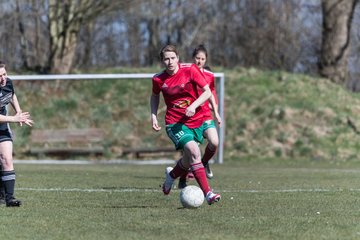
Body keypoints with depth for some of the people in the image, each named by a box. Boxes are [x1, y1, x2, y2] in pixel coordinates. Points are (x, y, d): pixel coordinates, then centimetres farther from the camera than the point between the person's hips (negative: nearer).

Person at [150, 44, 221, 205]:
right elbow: (155, 96, 16)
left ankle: (171, 175, 47)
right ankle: (207, 193, -26)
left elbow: (207, 92, -7)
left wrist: (193, 106, -22)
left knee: (188, 160, 12)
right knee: (194, 151, -25)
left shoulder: (190, 70, -9)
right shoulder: (158, 79, -5)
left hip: (196, 120, 2)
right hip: (175, 123, -2)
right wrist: (153, 116, 3)